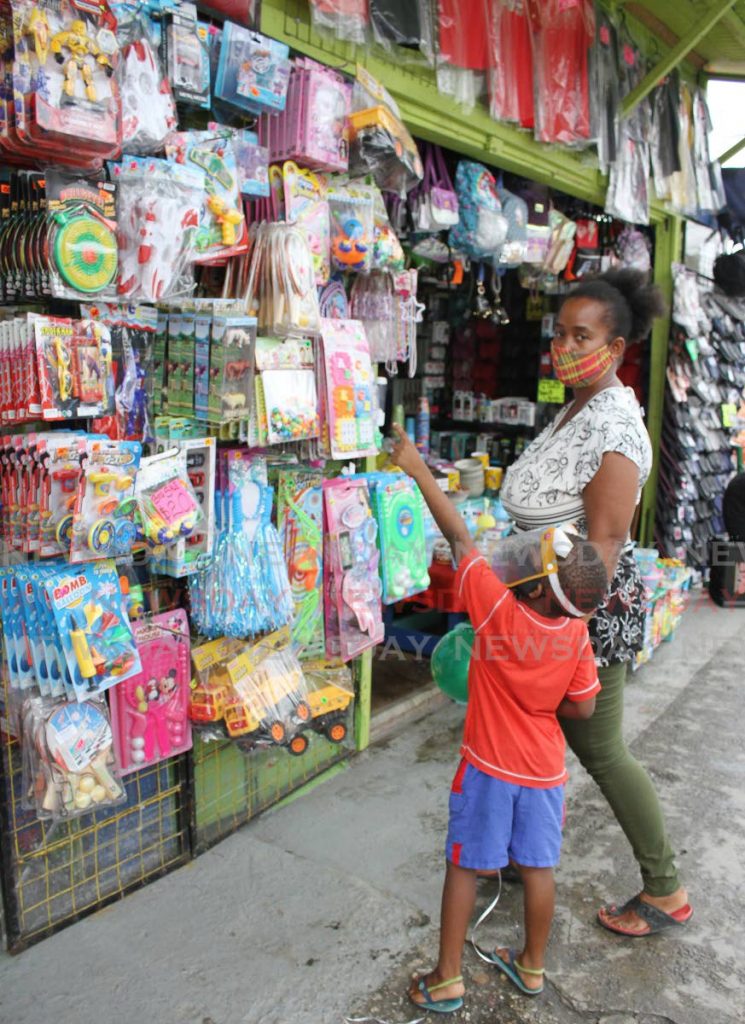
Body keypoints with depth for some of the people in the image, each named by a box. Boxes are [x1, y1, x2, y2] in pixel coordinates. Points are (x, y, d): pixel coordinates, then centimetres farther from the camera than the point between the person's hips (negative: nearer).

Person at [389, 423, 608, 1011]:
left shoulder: (497, 609, -26)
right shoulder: (576, 633, -13)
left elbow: (460, 538, -20)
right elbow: (583, 708, -4)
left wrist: (417, 467, -11)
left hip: (489, 767, -4)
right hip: (544, 769, 4)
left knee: (465, 867, 11)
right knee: (538, 867, 18)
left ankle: (447, 980, 24)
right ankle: (532, 967, 38)